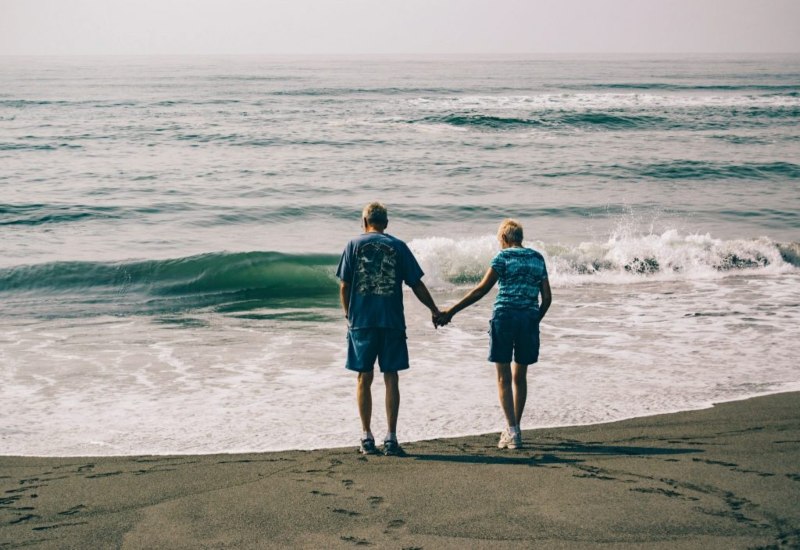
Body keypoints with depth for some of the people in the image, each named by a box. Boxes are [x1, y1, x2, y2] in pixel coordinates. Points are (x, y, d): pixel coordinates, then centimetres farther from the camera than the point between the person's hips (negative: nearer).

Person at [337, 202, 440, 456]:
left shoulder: (354, 245, 3)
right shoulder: (398, 246, 3)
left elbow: (344, 285, 1)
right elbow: (417, 285, 3)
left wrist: (348, 315, 14)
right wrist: (434, 311, 15)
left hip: (361, 321, 0)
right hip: (392, 321, 0)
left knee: (365, 378, 8)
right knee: (391, 378, 4)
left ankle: (367, 438, 10)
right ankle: (391, 439, 2)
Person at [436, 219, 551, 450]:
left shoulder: (504, 256, -2)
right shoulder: (538, 258, 12)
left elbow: (482, 289, -9)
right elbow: (547, 298, 11)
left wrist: (451, 311, -7)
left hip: (504, 317, -4)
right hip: (529, 319, 4)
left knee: (504, 378, 2)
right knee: (520, 377, 14)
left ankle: (513, 431, -5)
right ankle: (514, 429, 22)